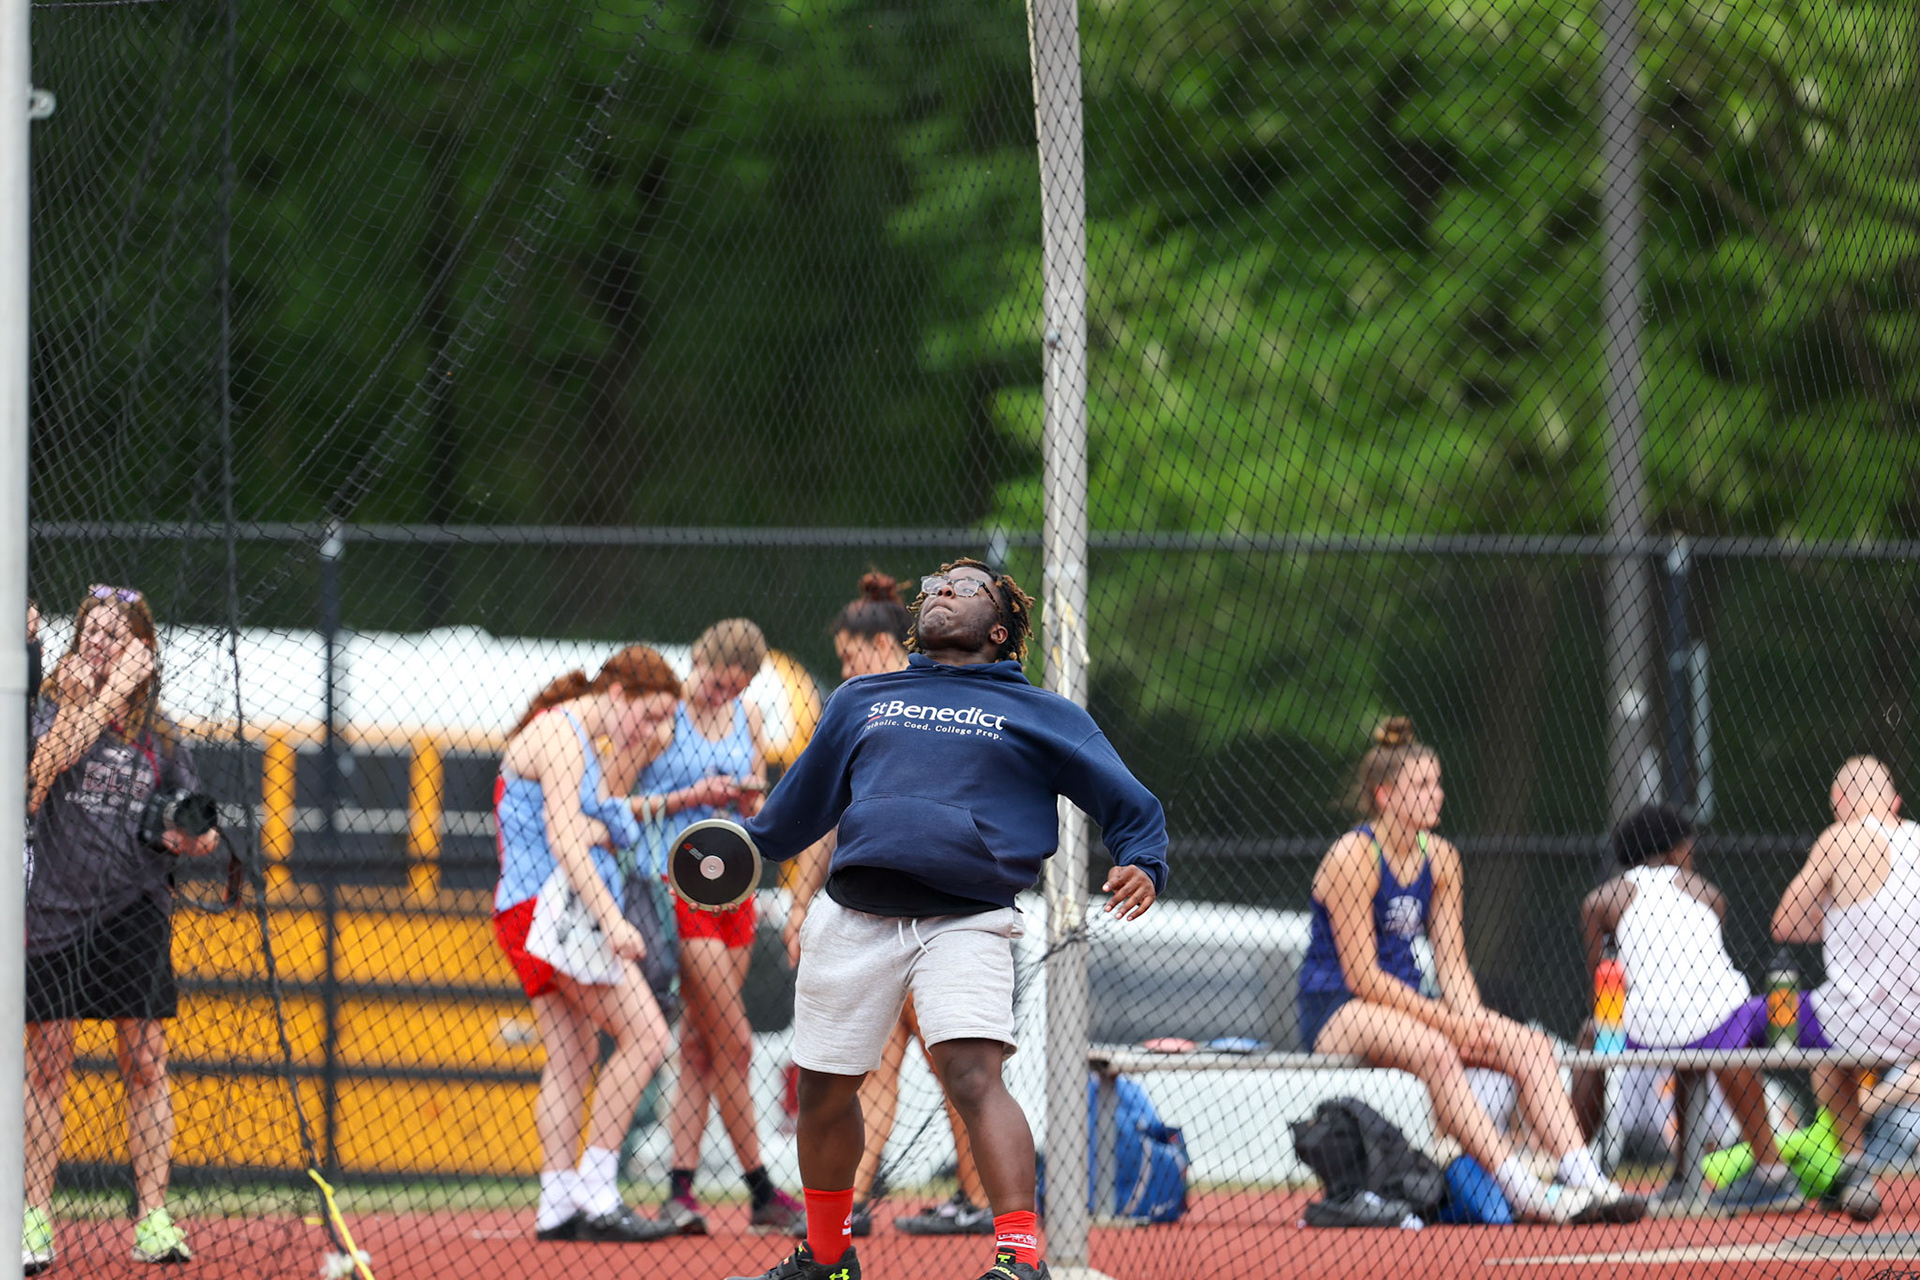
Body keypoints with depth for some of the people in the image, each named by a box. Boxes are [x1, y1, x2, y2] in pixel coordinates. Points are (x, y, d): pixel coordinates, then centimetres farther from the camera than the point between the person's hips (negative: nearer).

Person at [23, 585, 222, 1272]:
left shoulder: (159, 736, 10)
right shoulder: (54, 707, 3)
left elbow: (205, 832, 13)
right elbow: (51, 757, -20)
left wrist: (191, 837, -10)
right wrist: (108, 693, -20)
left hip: (134, 911, 2)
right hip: (56, 908, -2)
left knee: (145, 1062, 0)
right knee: (48, 1062, 1)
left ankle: (152, 1218, 3)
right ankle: (35, 1220, 6)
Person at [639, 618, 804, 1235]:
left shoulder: (747, 719, 10)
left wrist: (746, 793, -5)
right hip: (677, 885, -7)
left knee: (700, 1048, 3)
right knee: (733, 1045, -8)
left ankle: (680, 1189, 3)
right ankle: (763, 1193, -2)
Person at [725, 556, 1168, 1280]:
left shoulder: (1039, 715, 15)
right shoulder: (861, 701, 24)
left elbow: (1131, 808, 12)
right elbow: (801, 804, 36)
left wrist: (1142, 866, -7)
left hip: (965, 921, -4)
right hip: (852, 915, 4)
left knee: (972, 1073, -24)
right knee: (822, 1089, 8)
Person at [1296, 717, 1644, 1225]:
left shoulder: (1440, 859, 9)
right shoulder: (1354, 856, -14)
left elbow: (1451, 964, 7)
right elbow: (1361, 976, -18)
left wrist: (1471, 1021, -13)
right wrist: (1446, 1021, -22)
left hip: (1407, 1008, 8)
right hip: (1334, 1014, -8)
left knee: (1531, 1045, -12)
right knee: (1434, 1051, -37)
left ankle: (1586, 1181, -26)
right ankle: (1524, 1192, -44)